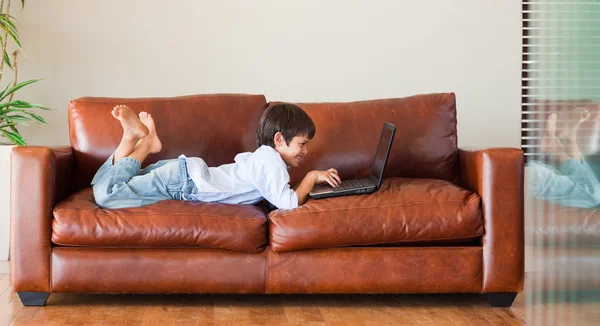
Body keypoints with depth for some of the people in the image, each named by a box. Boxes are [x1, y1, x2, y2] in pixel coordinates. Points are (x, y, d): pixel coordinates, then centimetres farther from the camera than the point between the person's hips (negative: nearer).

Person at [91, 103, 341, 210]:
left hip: (187, 171, 9)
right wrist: (312, 177, -15)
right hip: (183, 183, -9)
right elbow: (288, 204, -27)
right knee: (105, 195, -21)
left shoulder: (265, 155, 11)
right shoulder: (271, 163, -18)